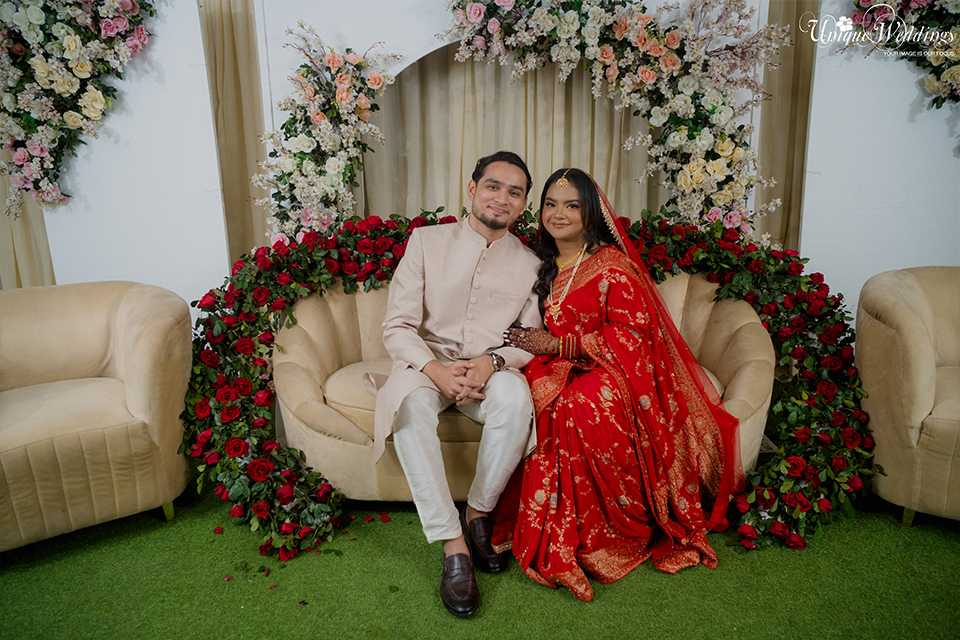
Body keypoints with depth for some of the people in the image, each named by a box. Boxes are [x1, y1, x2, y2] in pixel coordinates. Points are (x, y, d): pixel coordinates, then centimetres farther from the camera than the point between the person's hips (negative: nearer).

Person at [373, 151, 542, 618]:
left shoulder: (528, 264, 5)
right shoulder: (426, 241, 1)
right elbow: (397, 326, -4)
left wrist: (491, 361, -17)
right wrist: (435, 369, -22)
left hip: (491, 368, 1)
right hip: (427, 363, -1)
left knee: (516, 398, -32)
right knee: (409, 401, -34)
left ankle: (478, 513, -10)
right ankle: (453, 545, -27)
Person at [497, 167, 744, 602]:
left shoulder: (613, 266, -6)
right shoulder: (546, 268, 15)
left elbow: (631, 334, -13)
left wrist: (558, 345, -16)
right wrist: (529, 342, -1)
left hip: (612, 373, -5)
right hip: (565, 370, 5)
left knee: (585, 403, -37)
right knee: (533, 394, -29)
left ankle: (625, 529, -15)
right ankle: (553, 536, -18)